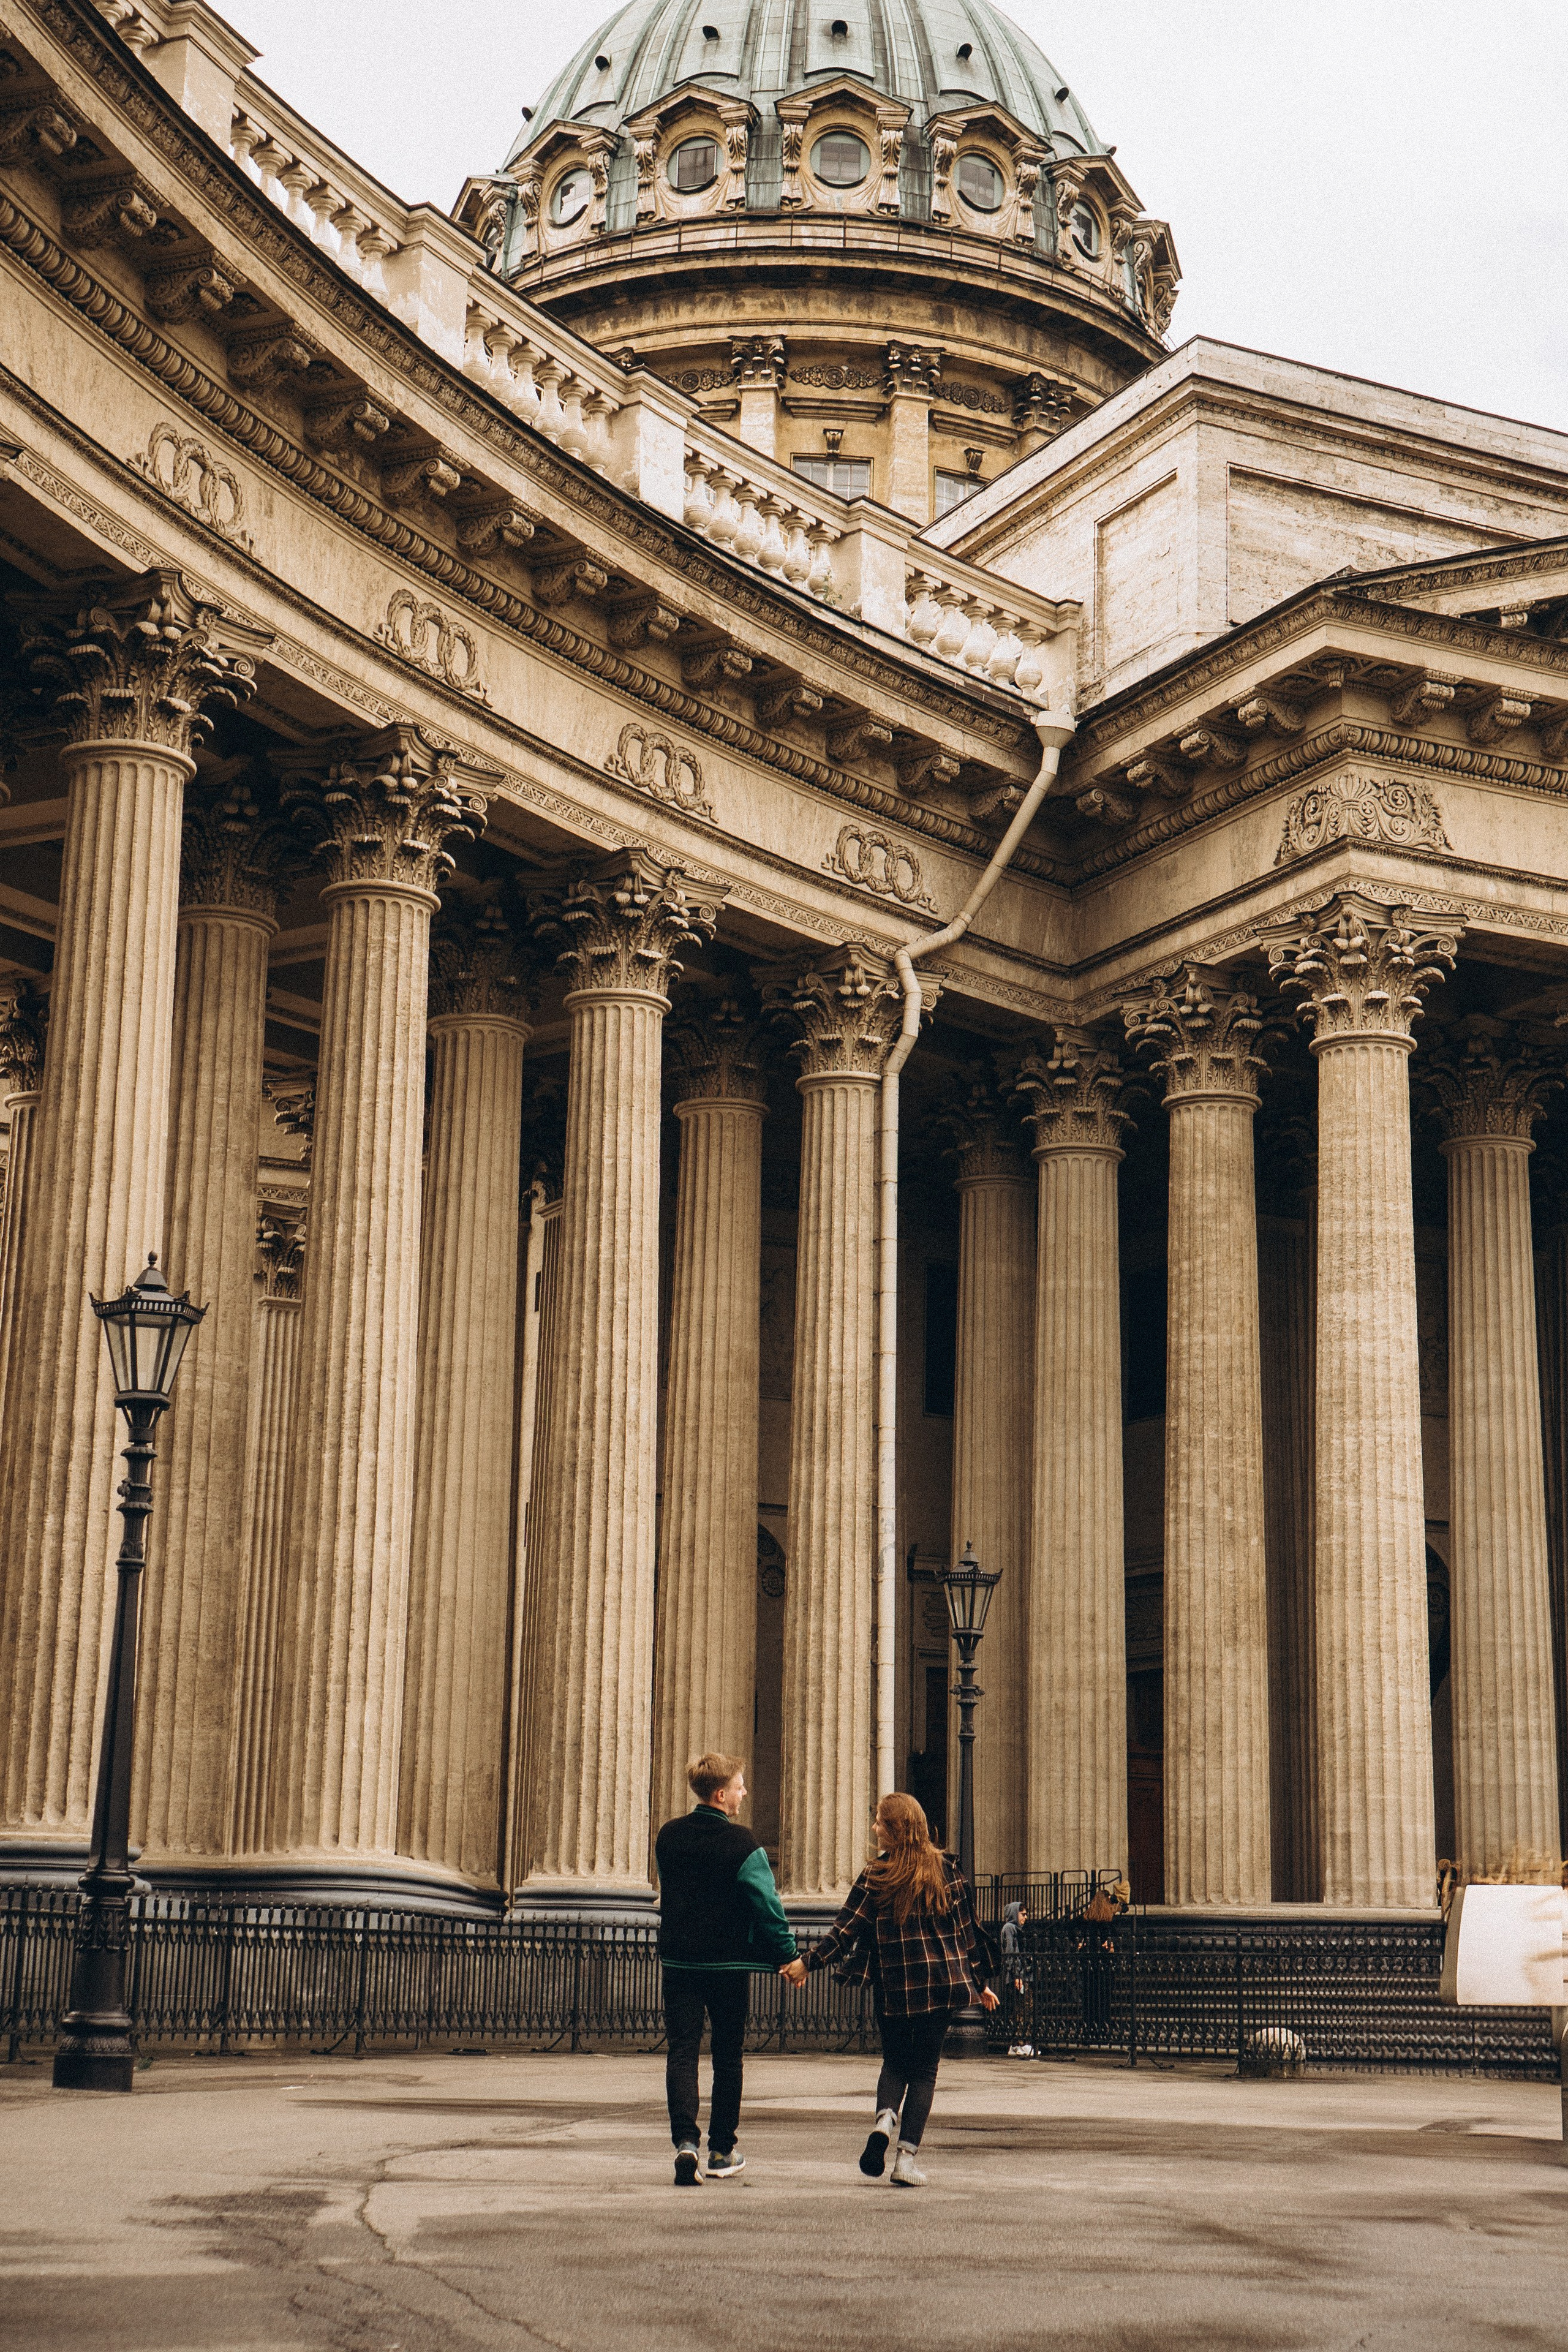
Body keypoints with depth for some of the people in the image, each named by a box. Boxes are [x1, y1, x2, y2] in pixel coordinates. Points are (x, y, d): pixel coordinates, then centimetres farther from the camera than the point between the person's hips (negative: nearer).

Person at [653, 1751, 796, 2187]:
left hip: (678, 1959, 3)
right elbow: (767, 1903, -12)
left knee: (681, 2050, -2)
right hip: (728, 1962, -3)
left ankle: (686, 2141, -21)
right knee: (727, 2055, 10)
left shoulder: (668, 1837, 5)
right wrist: (788, 1954, -3)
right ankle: (721, 2152, 17)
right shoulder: (739, 1841, -12)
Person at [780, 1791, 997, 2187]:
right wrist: (978, 1983, 13)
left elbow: (846, 1928, -7)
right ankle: (907, 2158, -2)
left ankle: (885, 2118, -12)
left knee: (895, 2061, 17)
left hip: (894, 1987, -1)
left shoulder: (876, 1875, -5)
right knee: (924, 2069, 7)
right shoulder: (947, 1869, 2)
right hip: (943, 1983, 1)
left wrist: (808, 1962, 0)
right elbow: (967, 1929, 5)